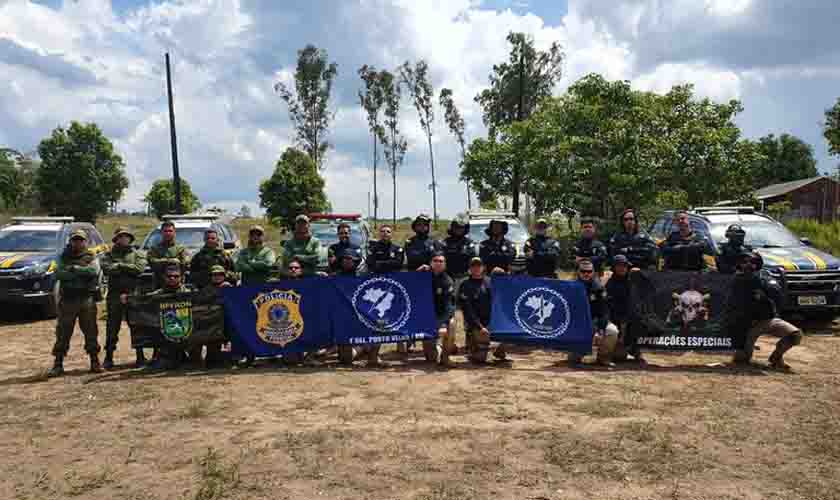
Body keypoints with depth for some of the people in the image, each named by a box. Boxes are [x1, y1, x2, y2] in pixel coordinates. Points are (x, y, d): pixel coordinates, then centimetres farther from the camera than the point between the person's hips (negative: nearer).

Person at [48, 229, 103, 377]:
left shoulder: (91, 257, 7)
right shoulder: (64, 257, 11)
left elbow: (94, 270, -14)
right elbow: (59, 274, -7)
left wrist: (73, 268, -12)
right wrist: (81, 272, -14)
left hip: (87, 300, -1)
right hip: (67, 300, 1)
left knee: (91, 331, 4)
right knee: (63, 333, 2)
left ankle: (94, 361, 13)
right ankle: (58, 364, 8)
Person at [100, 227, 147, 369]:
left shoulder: (137, 254, 13)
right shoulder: (109, 255, 12)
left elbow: (140, 268, -7)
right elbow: (107, 268, -8)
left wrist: (120, 266, -5)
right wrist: (128, 268, -7)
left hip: (133, 294, 0)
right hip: (115, 295, 0)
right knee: (112, 327, 2)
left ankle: (140, 357, 8)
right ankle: (108, 358, 10)